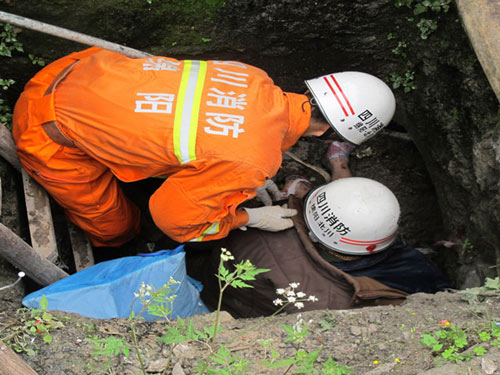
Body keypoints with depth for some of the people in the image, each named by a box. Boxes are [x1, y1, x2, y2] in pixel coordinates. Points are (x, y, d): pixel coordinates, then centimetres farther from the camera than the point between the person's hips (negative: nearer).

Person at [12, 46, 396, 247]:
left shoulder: (254, 79, -6)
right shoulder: (253, 163, -26)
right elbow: (172, 216, -13)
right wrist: (252, 218, -1)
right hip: (53, 135, -7)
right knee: (117, 229, 14)